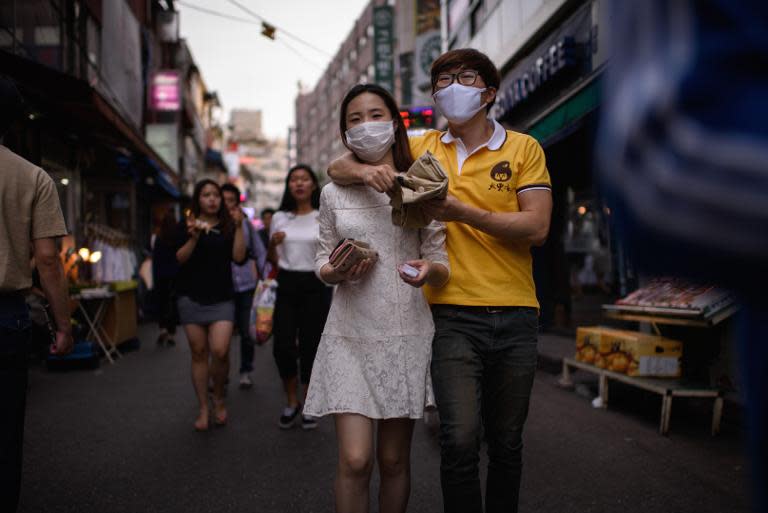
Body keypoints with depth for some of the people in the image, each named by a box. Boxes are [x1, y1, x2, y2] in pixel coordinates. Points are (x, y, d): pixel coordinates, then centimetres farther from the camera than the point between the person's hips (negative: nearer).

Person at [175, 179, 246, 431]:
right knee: (199, 352, 3)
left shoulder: (228, 227, 9)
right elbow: (179, 258, -4)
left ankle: (219, 399, 11)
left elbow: (239, 257, -3)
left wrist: (239, 227, -8)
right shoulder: (187, 227, 7)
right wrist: (194, 237, -18)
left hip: (221, 299, 0)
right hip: (192, 298, 0)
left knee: (219, 351, -14)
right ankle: (203, 408, 13)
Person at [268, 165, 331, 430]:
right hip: (286, 285, 2)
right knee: (282, 345, -4)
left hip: (315, 285, -2)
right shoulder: (279, 218, 10)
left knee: (310, 346, 1)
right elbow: (273, 260, 16)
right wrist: (273, 244, -3)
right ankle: (292, 402, 17)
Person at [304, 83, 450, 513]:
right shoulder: (334, 193, 7)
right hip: (351, 335, 0)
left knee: (394, 459, 9)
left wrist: (429, 270, -20)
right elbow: (323, 261, 13)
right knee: (355, 460, -8)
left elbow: (442, 265, 4)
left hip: (406, 333, 0)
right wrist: (337, 271, -10)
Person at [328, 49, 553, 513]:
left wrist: (463, 212, -15)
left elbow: (536, 228, -6)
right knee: (460, 440, -13)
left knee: (507, 444, 11)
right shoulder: (422, 148, 9)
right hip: (453, 315, 0)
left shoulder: (524, 148, 5)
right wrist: (368, 171, -12)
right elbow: (338, 167, 11)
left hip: (515, 315, 1)